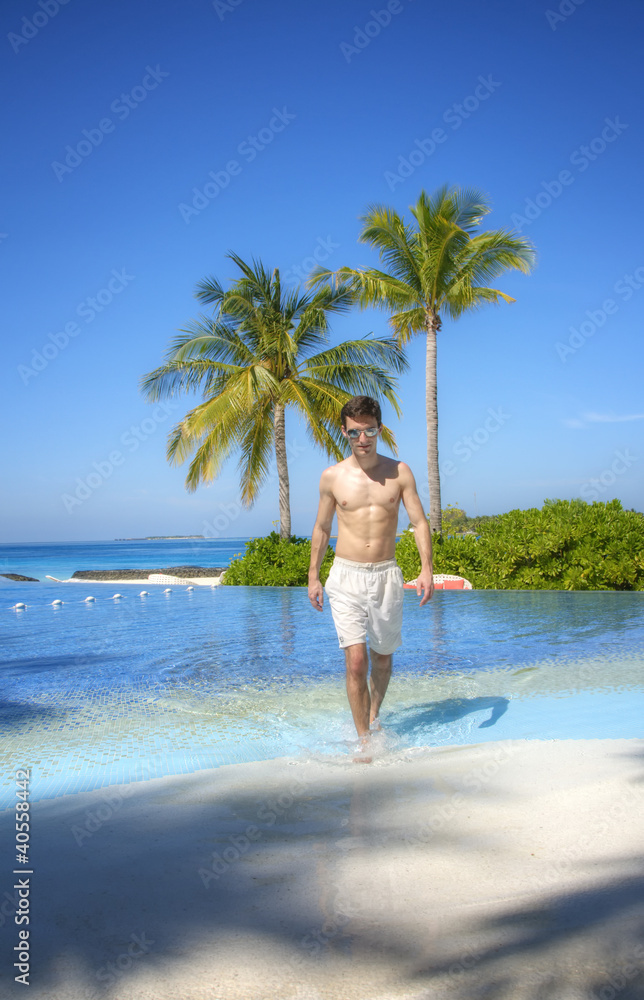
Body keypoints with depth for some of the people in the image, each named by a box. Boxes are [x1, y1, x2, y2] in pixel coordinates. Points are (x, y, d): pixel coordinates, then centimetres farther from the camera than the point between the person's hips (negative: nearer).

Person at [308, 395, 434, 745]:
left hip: (386, 575, 1)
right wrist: (313, 577, 12)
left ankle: (374, 714, 40)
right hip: (345, 576, -1)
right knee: (355, 661, -10)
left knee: (382, 658, 14)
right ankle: (364, 740, 2)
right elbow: (321, 528, 12)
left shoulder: (399, 472, 1)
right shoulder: (332, 477, 1)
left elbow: (420, 522, 1)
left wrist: (426, 569, -11)